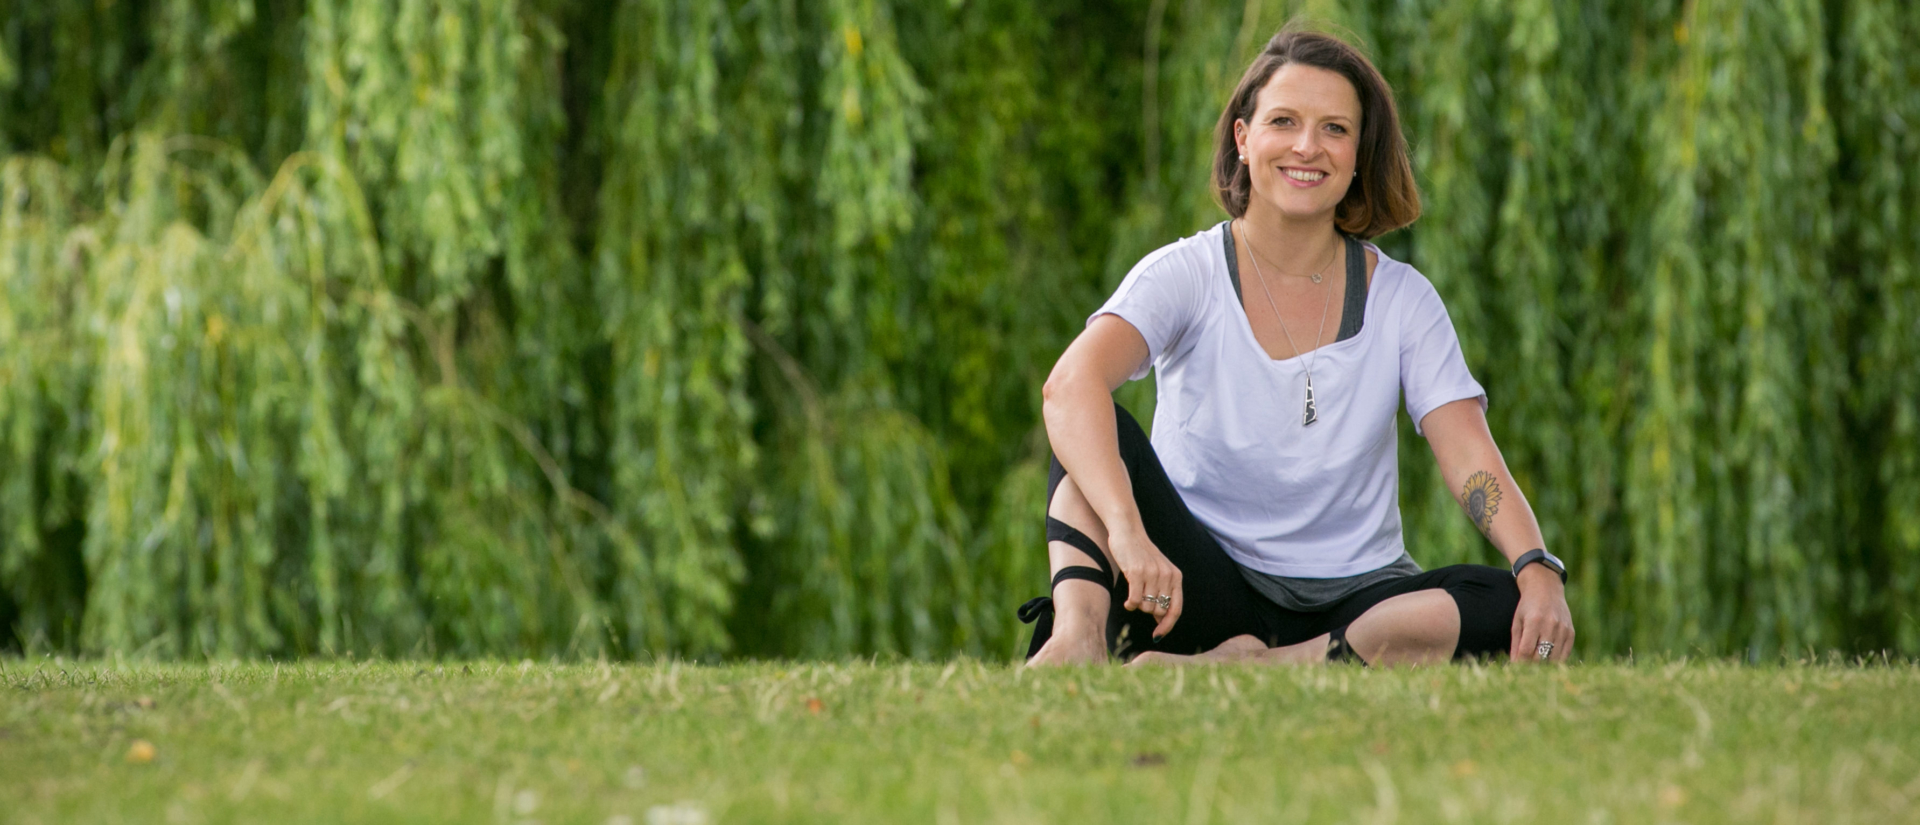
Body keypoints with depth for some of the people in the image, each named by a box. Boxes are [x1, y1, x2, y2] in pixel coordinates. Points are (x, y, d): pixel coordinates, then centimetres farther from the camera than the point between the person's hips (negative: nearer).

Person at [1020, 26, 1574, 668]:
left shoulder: (1402, 299, 3)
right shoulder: (1186, 276, -5)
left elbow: (1474, 463, -9)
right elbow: (1072, 386, -25)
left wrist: (1538, 569, -31)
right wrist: (1128, 531, -44)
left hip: (1351, 602, 1)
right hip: (1204, 592, -1)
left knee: (1508, 611, -29)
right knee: (1101, 434, -23)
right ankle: (1079, 633, -46)